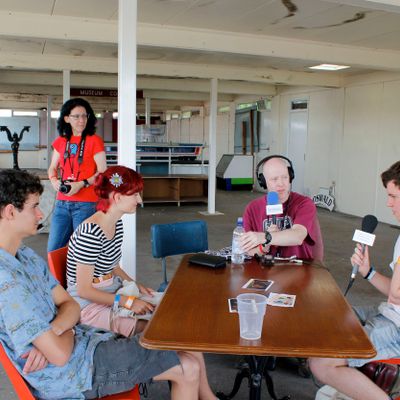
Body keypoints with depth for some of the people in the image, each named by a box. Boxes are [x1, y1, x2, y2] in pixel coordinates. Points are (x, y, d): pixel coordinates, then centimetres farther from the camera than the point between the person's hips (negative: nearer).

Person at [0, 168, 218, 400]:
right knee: (188, 369, -6)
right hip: (69, 372, -9)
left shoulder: (26, 256, 6)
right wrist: (68, 332, -4)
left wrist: (51, 331, -16)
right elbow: (60, 354, -26)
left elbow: (70, 306, 5)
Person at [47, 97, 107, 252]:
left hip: (86, 204, -5)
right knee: (53, 250, 7)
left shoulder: (94, 141, -3)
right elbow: (53, 168, 19)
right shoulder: (60, 141, 12)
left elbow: (102, 172, -6)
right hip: (62, 203, 5)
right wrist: (54, 180, -3)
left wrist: (81, 184, -18)